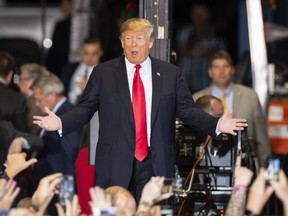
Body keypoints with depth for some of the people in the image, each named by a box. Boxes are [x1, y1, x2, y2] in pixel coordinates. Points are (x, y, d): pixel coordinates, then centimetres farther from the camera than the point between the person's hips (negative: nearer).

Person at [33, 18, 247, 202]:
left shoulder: (170, 74, 8)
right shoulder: (103, 73, 6)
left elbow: (187, 109, 7)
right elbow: (85, 108, 4)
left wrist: (217, 125, -7)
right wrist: (60, 123, -13)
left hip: (156, 165, 1)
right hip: (116, 165, -1)